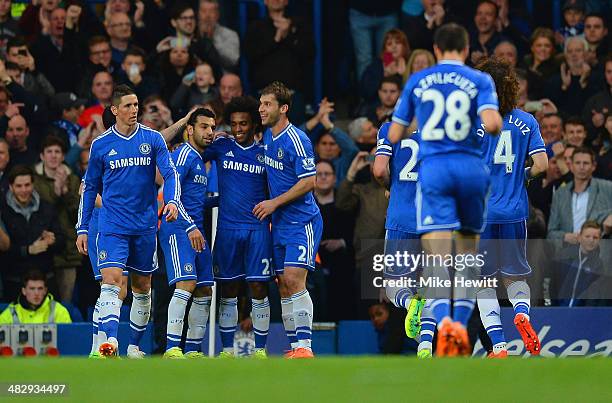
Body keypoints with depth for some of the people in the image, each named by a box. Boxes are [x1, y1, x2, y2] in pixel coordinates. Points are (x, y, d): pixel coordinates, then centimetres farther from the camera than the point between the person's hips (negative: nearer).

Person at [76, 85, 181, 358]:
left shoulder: (153, 139, 2)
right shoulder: (101, 145, 2)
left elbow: (170, 173, -1)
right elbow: (90, 187, 11)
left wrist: (172, 201, -22)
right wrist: (82, 228, 8)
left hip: (145, 226, 2)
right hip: (112, 227, -2)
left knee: (142, 288, 10)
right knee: (111, 281, -19)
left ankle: (134, 346, 22)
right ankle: (110, 340, -31)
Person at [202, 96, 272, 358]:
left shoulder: (265, 153, 6)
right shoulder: (221, 147, 7)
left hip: (258, 229, -1)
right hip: (227, 228, 1)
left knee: (259, 288, -3)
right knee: (228, 290, 3)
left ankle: (260, 349, 3)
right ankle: (227, 350, 9)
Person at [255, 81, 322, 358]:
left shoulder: (296, 140, -14)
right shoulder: (266, 137, 11)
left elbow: (309, 181, -17)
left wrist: (274, 203, -15)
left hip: (302, 221, -8)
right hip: (279, 223, 8)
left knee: (294, 280, -16)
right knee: (283, 285, 5)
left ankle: (304, 346, -18)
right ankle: (295, 347, 8)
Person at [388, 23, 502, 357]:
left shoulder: (417, 81, 10)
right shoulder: (480, 80, 5)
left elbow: (394, 135, 14)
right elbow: (491, 124, -11)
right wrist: (499, 121, 12)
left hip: (433, 168, -1)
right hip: (471, 167, 1)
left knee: (437, 257, -12)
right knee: (468, 251, 18)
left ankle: (444, 322, -36)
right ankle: (462, 326, 11)